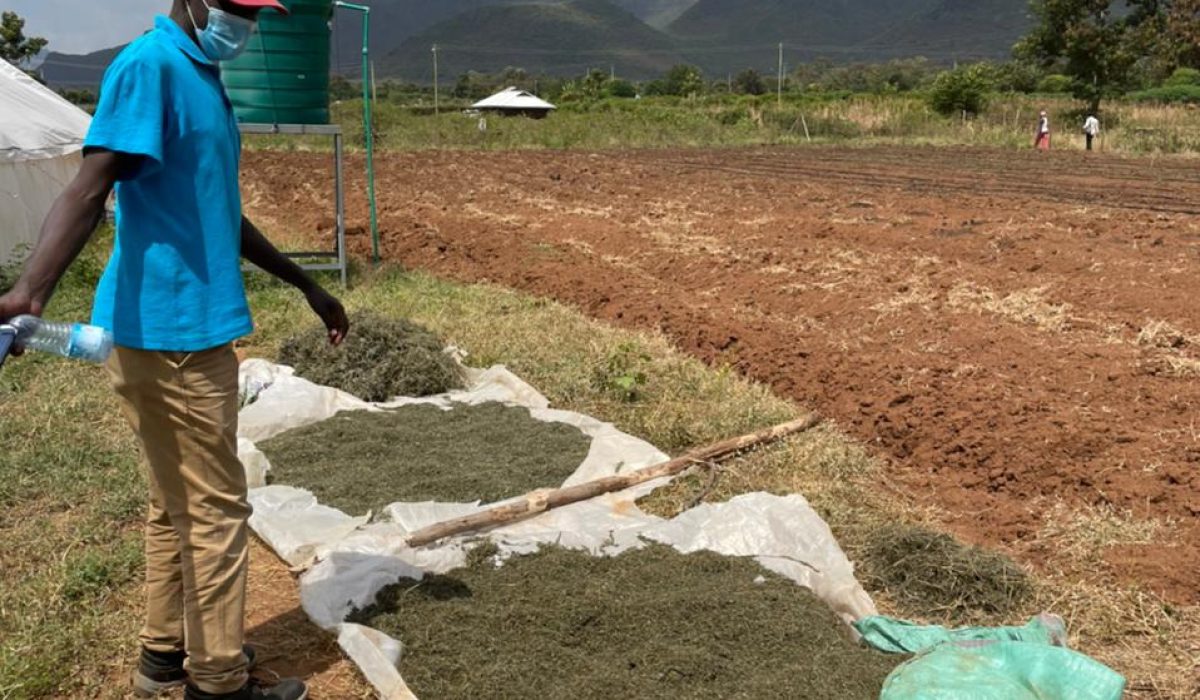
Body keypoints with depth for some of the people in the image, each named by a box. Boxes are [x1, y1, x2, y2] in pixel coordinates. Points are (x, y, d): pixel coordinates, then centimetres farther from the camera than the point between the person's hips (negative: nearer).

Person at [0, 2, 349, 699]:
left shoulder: (205, 79, 15)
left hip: (191, 328, 9)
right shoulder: (149, 66, -14)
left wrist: (306, 284, 27)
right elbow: (89, 191, -25)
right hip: (171, 333, -9)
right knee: (216, 509, 0)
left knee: (176, 504, 18)